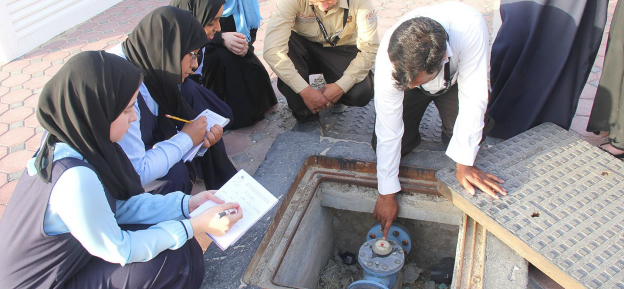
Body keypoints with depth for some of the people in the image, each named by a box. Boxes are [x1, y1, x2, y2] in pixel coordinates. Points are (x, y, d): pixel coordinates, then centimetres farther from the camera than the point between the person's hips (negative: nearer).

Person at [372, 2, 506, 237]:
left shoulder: (470, 26, -44)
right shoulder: (388, 60, -39)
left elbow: (473, 97, -34)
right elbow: (388, 130, -31)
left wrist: (464, 163, -32)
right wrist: (387, 194, -23)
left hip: (456, 80, 1)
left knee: (477, 127, -23)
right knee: (382, 144, -15)